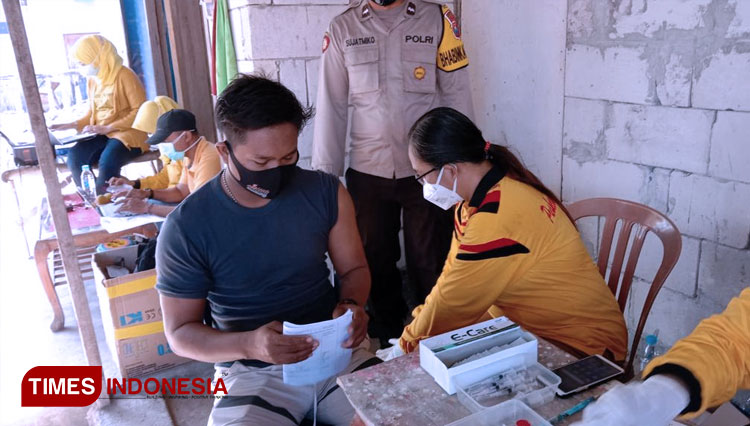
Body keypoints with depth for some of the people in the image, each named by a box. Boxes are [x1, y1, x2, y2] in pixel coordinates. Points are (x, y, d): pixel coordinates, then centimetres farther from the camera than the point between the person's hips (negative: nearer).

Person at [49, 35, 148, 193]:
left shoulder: (124, 75, -9)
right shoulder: (93, 79, 13)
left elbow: (140, 112, -14)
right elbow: (92, 114, 20)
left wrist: (107, 128, -17)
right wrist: (70, 125, 3)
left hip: (127, 133, -6)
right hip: (100, 134, 6)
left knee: (107, 162, -33)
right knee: (74, 157, -21)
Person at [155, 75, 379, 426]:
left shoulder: (327, 193, -4)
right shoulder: (186, 228, -11)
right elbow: (180, 332, -5)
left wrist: (351, 304, -15)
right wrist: (249, 345, -24)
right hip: (251, 373, -1)